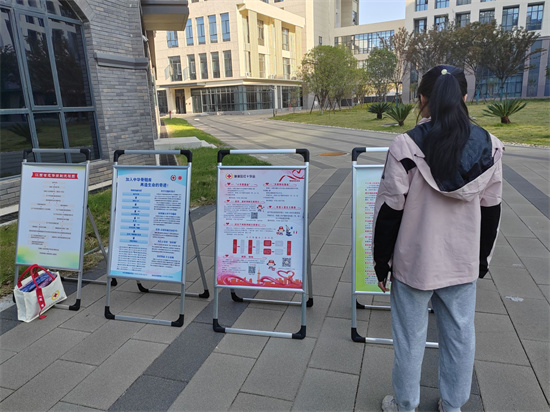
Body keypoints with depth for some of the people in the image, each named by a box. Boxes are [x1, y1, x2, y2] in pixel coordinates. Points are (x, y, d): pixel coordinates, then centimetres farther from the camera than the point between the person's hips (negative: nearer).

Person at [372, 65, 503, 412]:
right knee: (461, 335, 19)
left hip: (416, 261, -3)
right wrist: (483, 258, 17)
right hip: (463, 263, 4)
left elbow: (389, 211, -12)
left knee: (410, 337, 13)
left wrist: (382, 262, 0)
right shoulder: (488, 146, -3)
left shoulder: (407, 147, -17)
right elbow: (491, 211, 4)